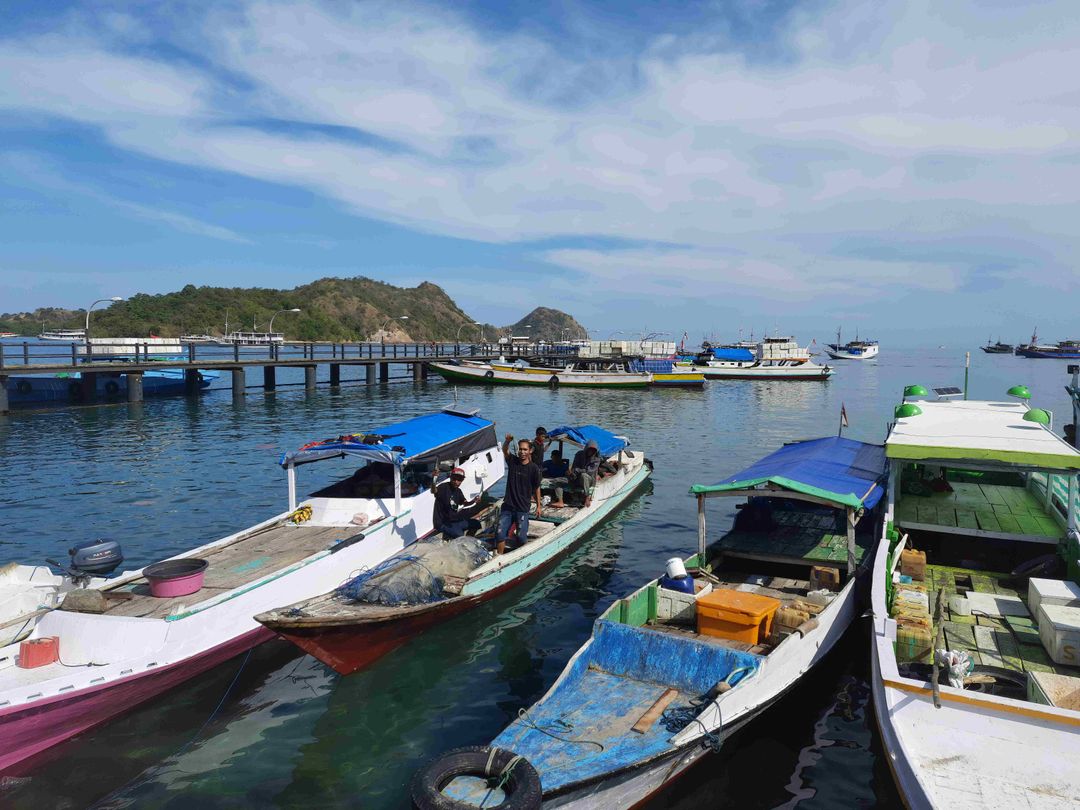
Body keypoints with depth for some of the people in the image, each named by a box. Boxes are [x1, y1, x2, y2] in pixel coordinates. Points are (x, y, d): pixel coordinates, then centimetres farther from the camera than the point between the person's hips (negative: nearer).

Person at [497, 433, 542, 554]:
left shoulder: (534, 468, -7)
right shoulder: (512, 461, -1)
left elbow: (536, 488, 1)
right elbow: (505, 450, -17)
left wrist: (538, 506, 5)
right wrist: (508, 441, -38)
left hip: (523, 509, -2)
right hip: (507, 506, 3)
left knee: (521, 537, 4)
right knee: (500, 534, 4)